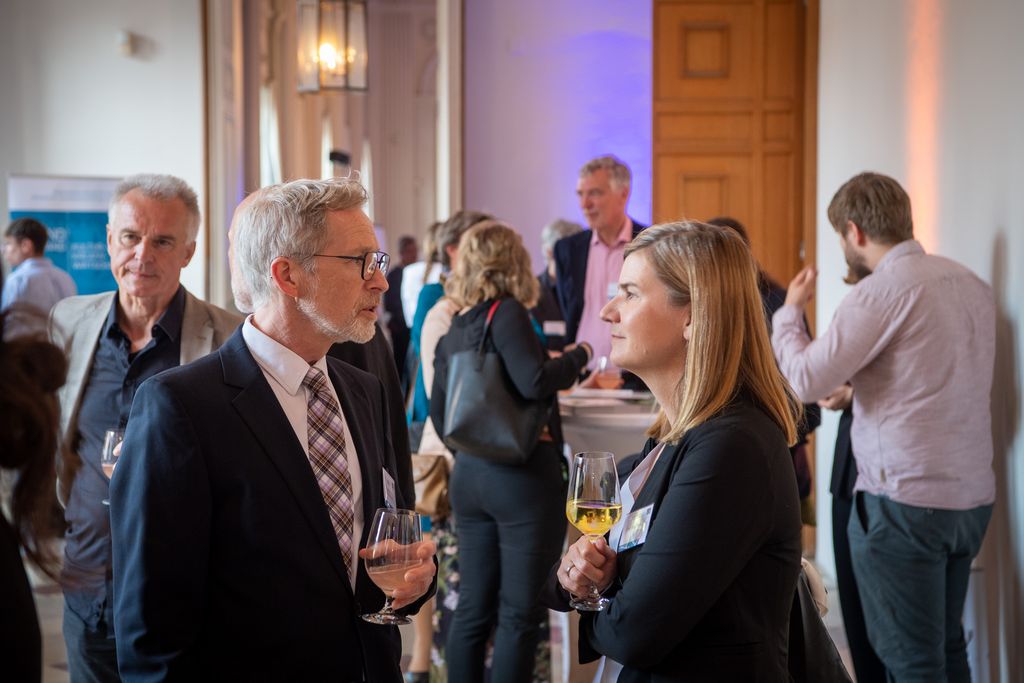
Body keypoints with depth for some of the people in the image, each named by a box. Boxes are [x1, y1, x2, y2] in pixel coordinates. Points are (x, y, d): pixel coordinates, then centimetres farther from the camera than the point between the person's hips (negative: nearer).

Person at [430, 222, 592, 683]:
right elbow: (533, 382, -22)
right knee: (519, 612, 0)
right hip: (522, 474, -7)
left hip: (469, 473, 7)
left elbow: (438, 414, 14)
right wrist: (578, 355, -6)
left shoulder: (453, 331, 12)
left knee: (473, 607, 13)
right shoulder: (507, 312, -9)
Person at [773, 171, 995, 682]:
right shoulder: (971, 283, 10)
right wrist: (855, 386, 21)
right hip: (971, 497, 8)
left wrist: (790, 310, 1)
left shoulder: (882, 289, -14)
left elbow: (807, 379, -15)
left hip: (903, 500, -8)